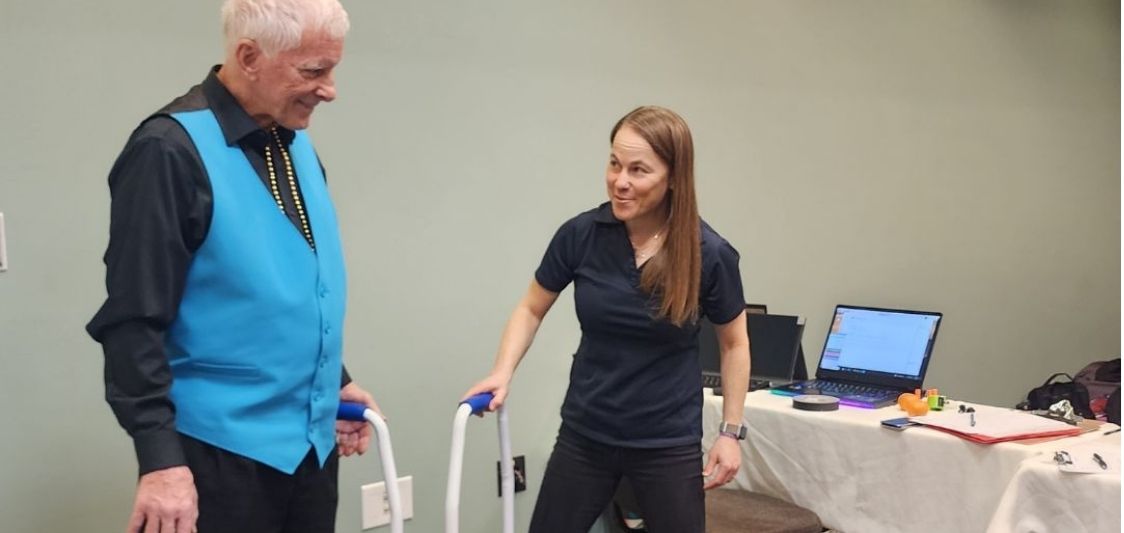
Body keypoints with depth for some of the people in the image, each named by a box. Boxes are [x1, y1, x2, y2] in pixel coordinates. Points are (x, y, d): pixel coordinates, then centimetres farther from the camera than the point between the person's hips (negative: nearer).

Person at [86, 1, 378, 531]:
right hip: (224, 449, -7)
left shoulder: (295, 142, 8)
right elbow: (134, 322, -18)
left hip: (312, 438, 8)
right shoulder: (172, 148, -15)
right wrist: (160, 459, -20)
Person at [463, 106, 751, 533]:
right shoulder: (581, 235, -10)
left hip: (669, 444, -2)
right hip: (585, 435, 2)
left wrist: (730, 431, -2)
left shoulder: (709, 254, -14)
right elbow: (532, 309, 5)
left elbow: (734, 343, 1)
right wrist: (503, 372, -10)